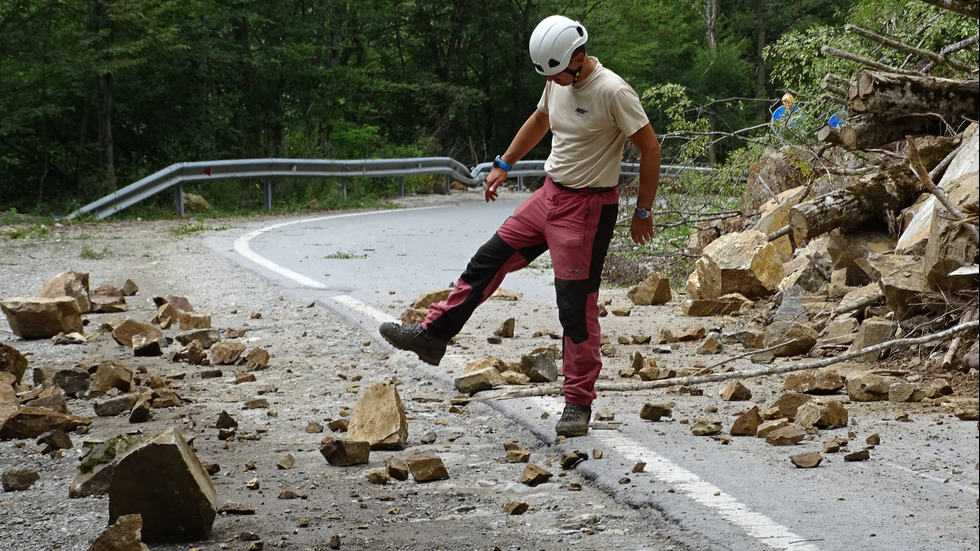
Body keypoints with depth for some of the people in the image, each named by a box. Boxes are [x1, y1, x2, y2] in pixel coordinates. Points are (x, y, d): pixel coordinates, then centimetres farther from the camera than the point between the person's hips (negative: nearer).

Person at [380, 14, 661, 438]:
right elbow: (539, 121, 25)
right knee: (489, 259, 10)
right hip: (549, 195, 8)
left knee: (577, 304, -5)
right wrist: (504, 164, 26)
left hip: (587, 207, -8)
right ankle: (432, 334, 20)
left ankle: (578, 403, 4)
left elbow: (650, 149, -16)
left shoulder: (613, 92, -20)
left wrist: (643, 212, -12)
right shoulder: (558, 83, 4)